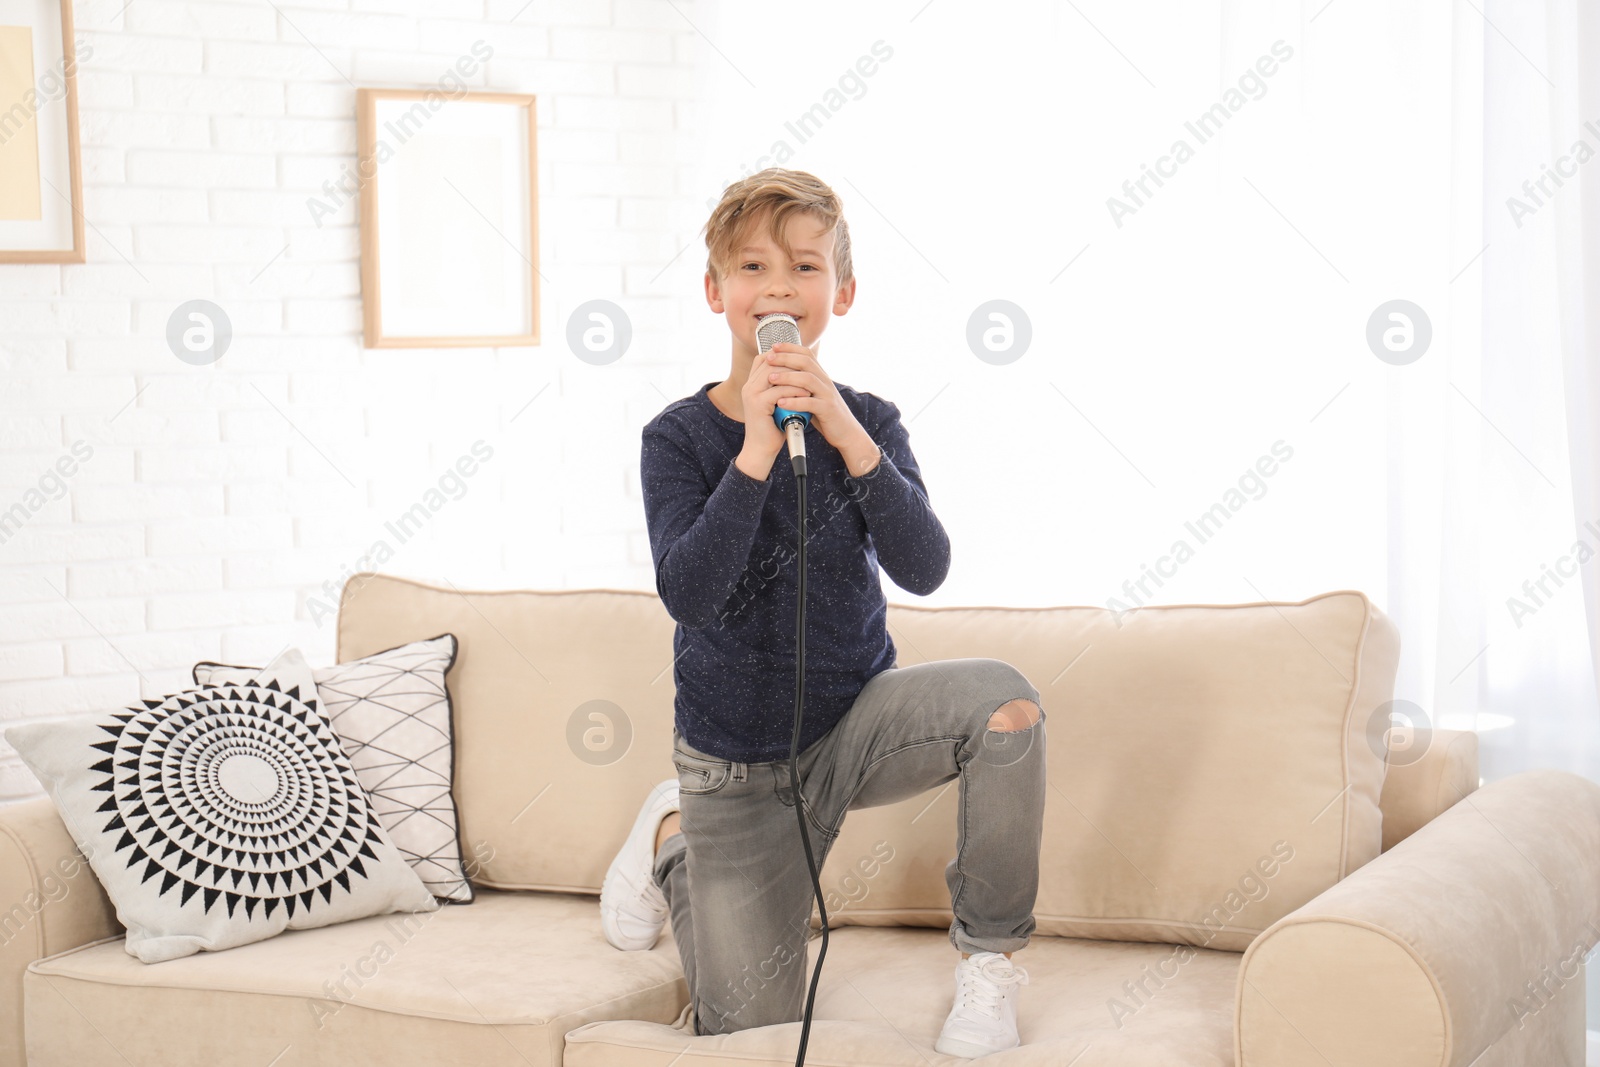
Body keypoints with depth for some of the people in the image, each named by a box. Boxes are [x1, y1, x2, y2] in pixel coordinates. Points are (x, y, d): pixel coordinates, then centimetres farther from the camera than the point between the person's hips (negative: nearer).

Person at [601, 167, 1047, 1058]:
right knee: (752, 1031, 1)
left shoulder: (866, 422, -6)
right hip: (740, 760, -1)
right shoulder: (680, 437, -11)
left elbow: (925, 571, -21)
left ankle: (990, 955, -11)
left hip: (859, 715, 1)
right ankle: (675, 837, 31)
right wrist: (758, 449, -32)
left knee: (1005, 700, -31)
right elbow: (688, 594, -26)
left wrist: (845, 436, -30)